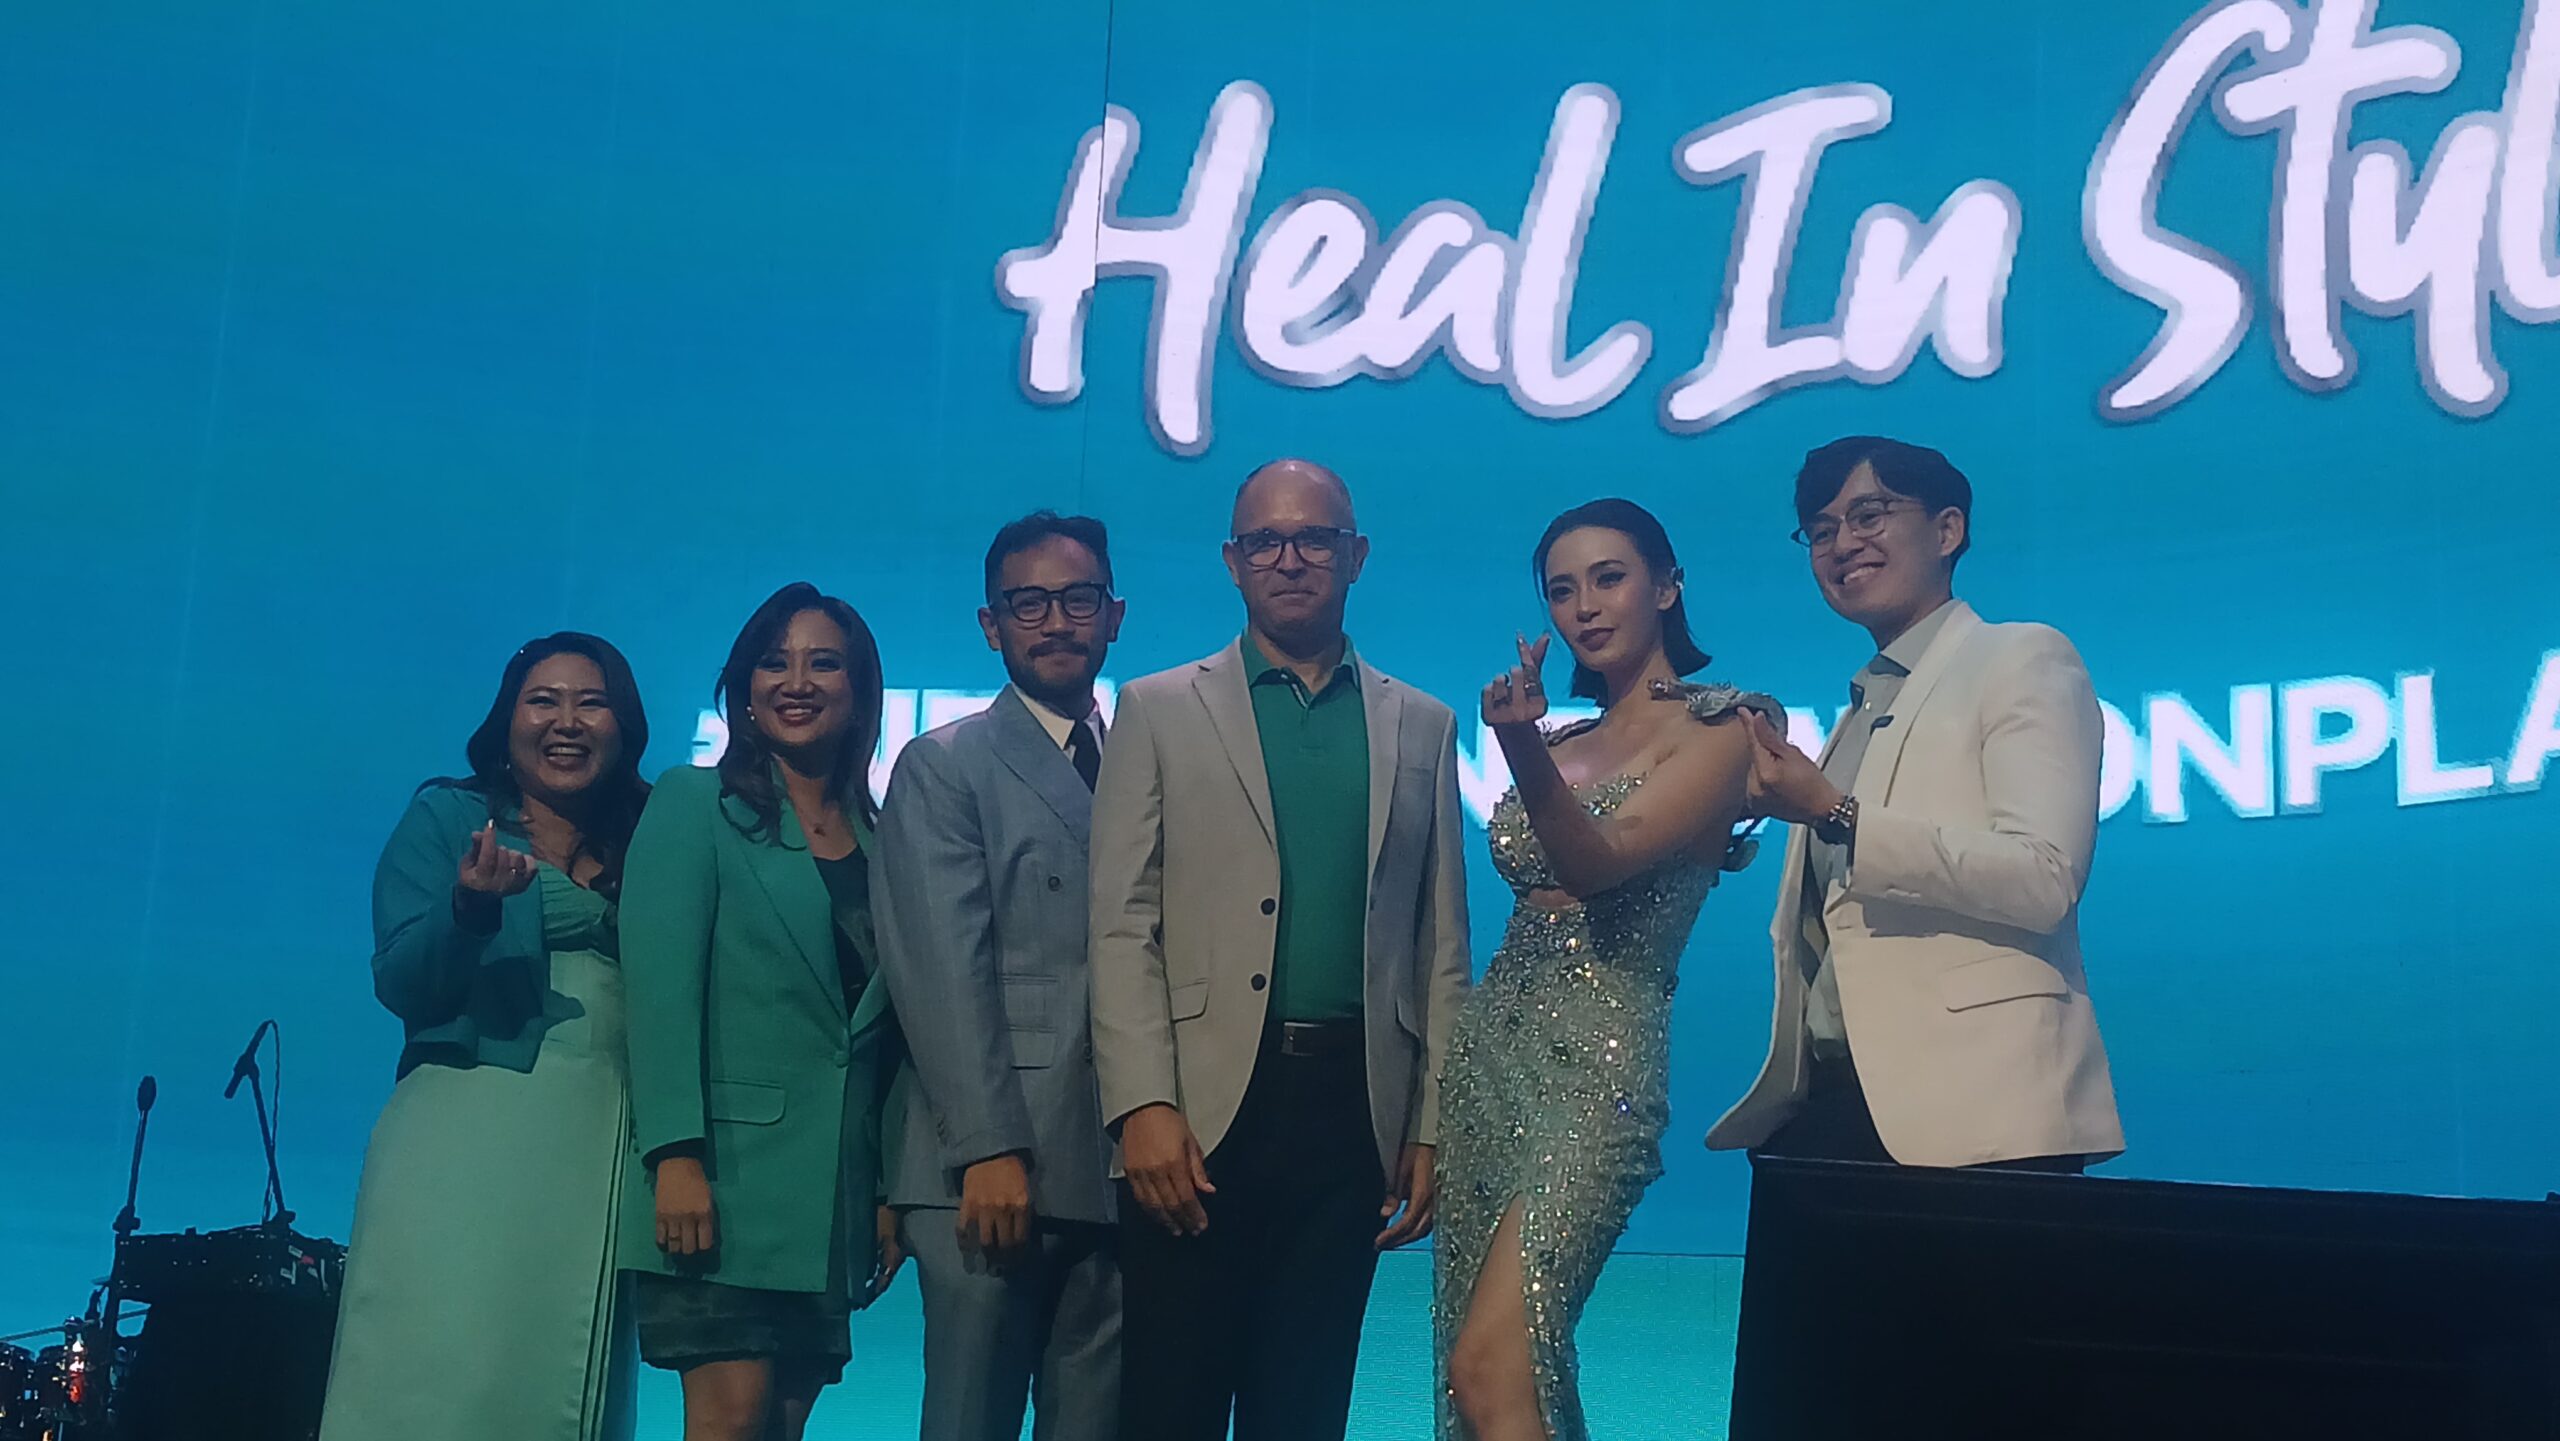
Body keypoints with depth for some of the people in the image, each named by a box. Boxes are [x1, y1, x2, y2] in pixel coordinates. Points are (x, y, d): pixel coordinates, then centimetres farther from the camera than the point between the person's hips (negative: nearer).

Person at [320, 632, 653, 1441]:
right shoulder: (446, 819, 8)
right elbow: (399, 984, -2)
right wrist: (471, 907, -19)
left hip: (604, 1147, 3)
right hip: (469, 1131, -2)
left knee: (560, 1376, -1)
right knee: (436, 1367, -11)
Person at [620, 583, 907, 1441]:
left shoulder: (880, 842, 14)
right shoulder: (694, 806, 2)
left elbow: (888, 1031, 14)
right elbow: (662, 990, -8)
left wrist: (891, 1195, 9)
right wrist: (676, 1158, -17)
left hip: (833, 1199, 4)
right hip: (728, 1175, -4)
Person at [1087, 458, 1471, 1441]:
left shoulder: (1422, 728, 13)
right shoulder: (1158, 712, 7)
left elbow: (1441, 948, 12)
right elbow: (1121, 926, -1)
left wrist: (1432, 1128, 5)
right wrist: (1145, 1106, -11)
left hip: (1353, 1109, 2)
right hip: (1200, 1106, -1)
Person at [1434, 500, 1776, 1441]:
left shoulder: (1724, 726, -4)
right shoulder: (1559, 744, 16)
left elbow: (1597, 862, -20)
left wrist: (1525, 752, -35)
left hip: (1596, 1064, -7)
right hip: (1489, 1052, 7)